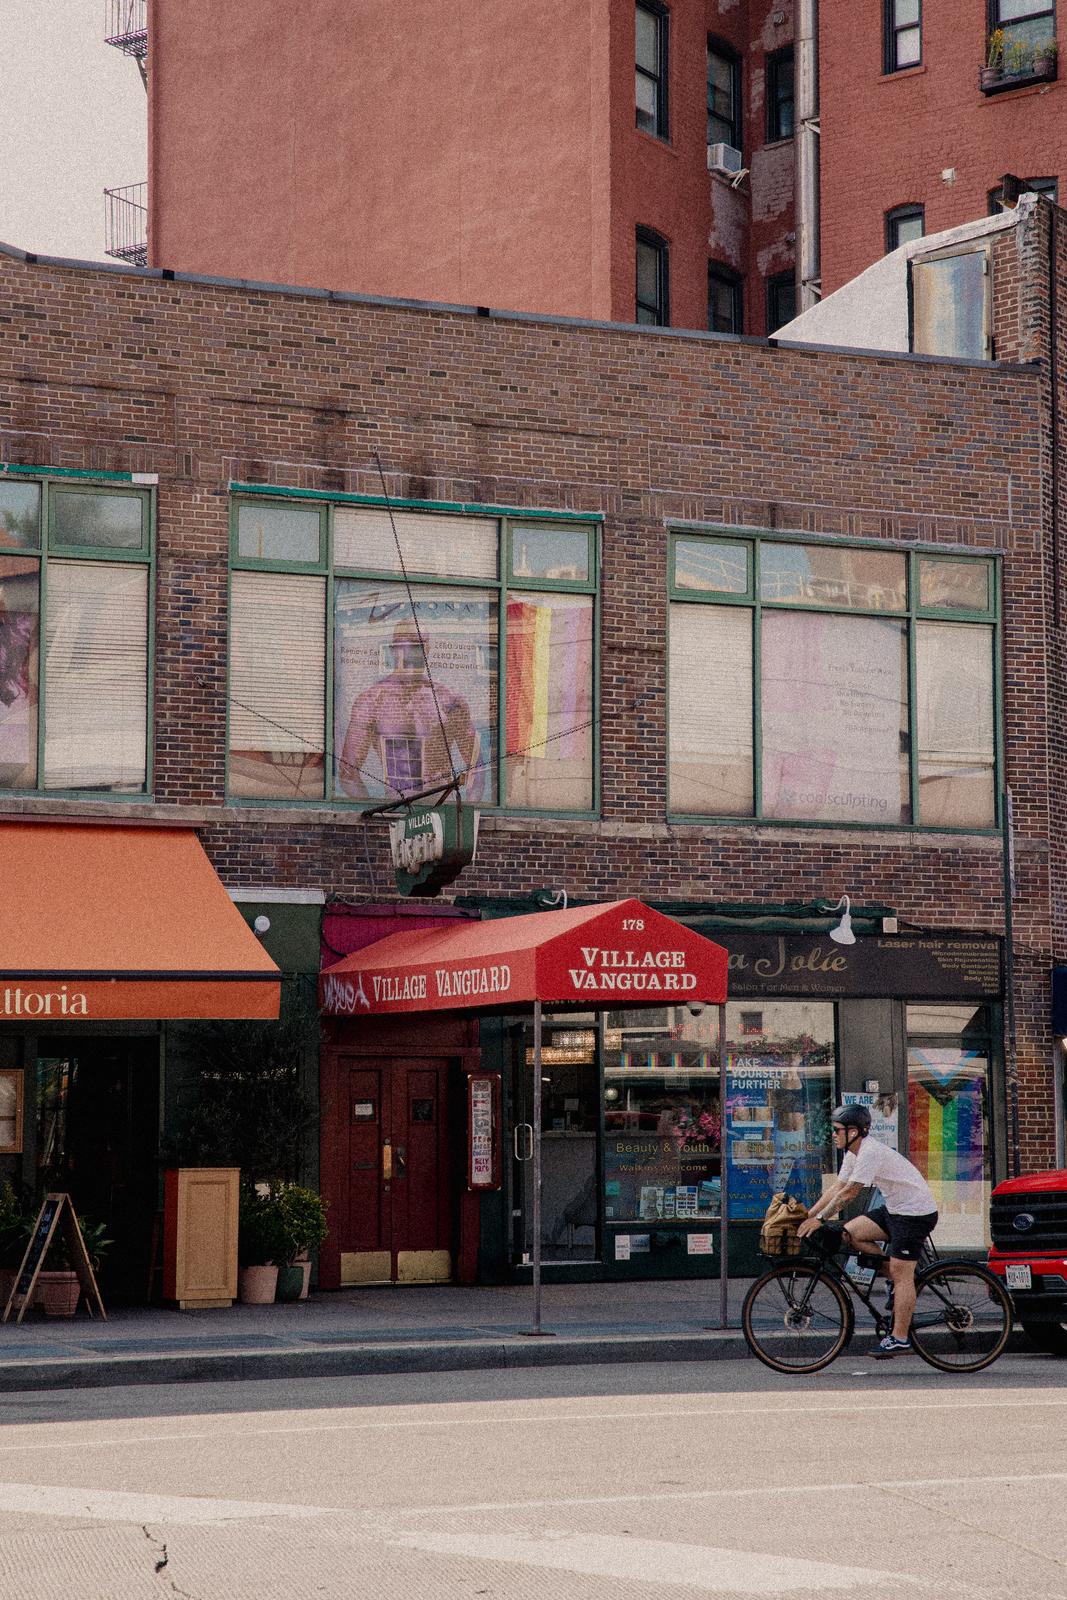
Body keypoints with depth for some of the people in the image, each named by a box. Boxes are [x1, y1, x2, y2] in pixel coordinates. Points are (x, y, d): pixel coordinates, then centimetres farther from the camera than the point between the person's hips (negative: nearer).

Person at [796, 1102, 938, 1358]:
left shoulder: (871, 1152, -23)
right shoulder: (854, 1153, 7)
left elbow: (849, 1193, -24)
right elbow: (837, 1188, 9)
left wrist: (819, 1218, -19)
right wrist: (808, 1215, 2)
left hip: (916, 1212, -10)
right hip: (894, 1209, 10)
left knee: (901, 1275, -9)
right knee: (849, 1233, 1)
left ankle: (900, 1338, -6)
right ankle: (895, 1275, 9)